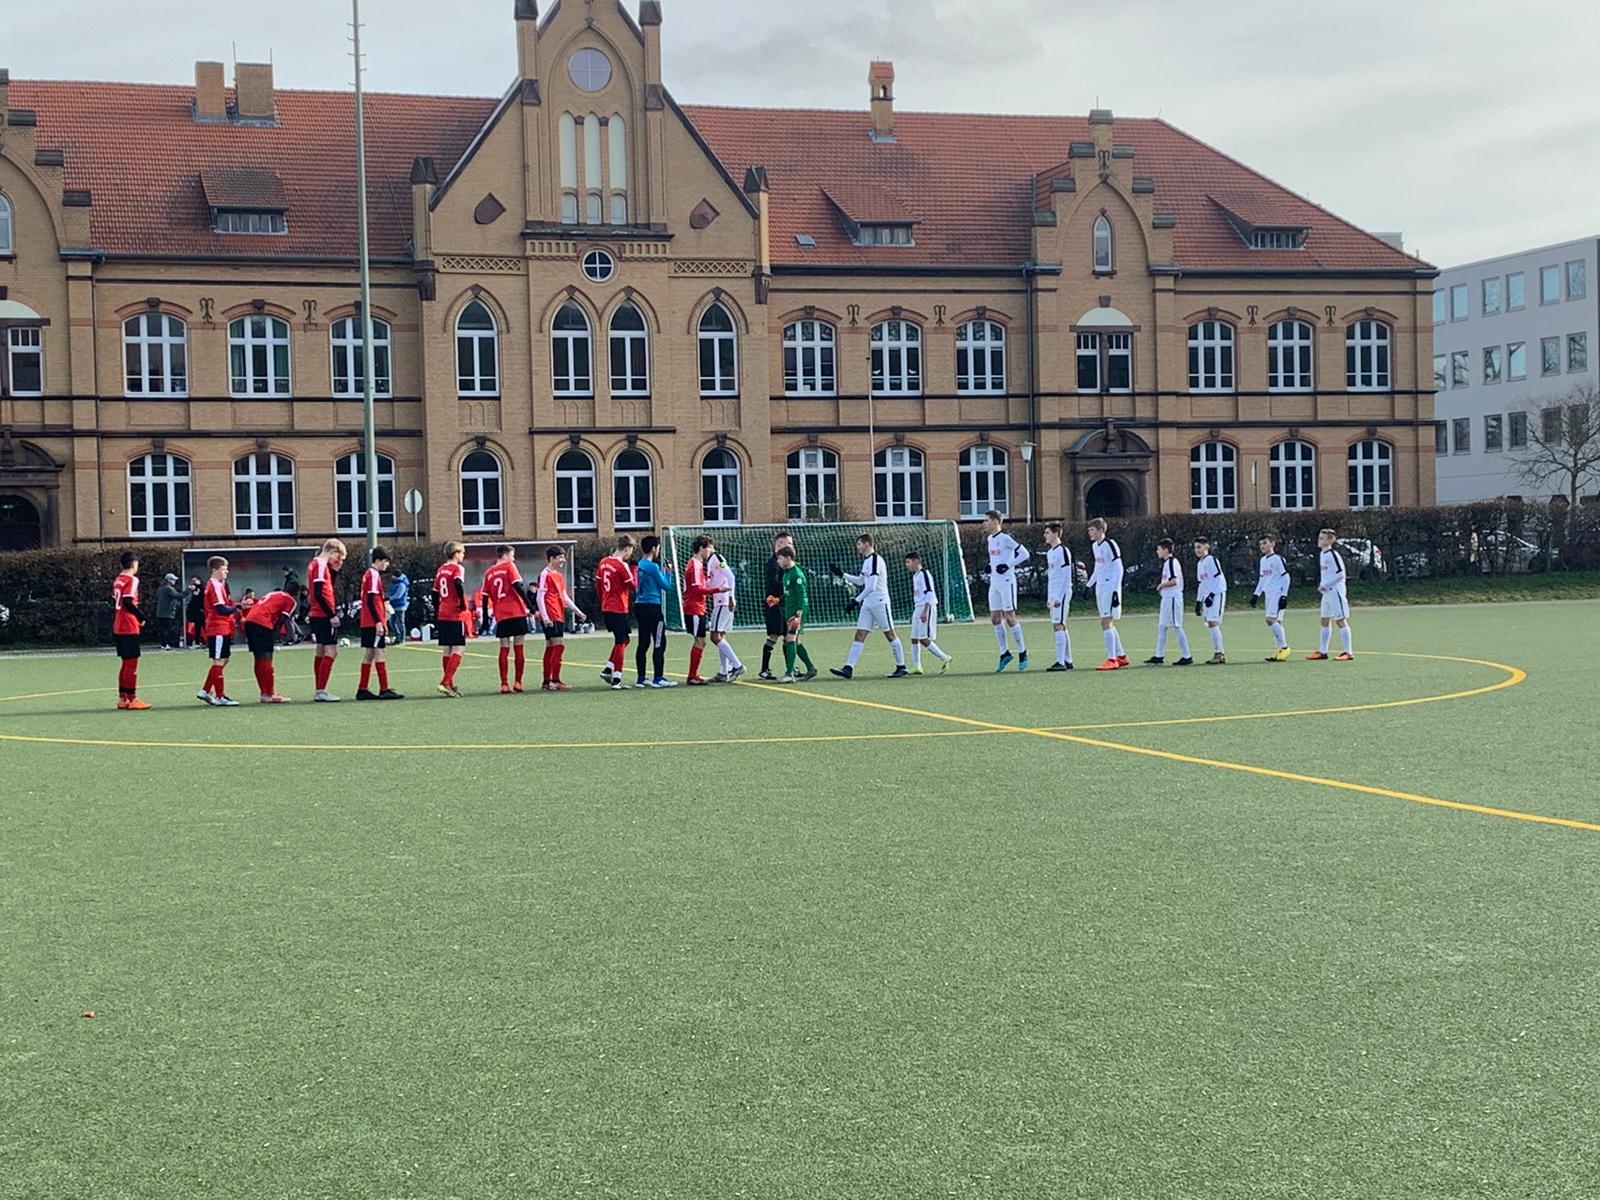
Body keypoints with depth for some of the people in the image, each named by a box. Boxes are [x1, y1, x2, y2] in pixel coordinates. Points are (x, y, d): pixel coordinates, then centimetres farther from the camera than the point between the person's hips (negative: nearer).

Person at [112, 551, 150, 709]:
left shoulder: (117, 580, 13)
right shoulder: (132, 580, -12)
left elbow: (114, 603, 16)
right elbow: (128, 602, -21)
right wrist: (141, 617, -11)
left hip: (118, 628, 8)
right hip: (129, 628, -8)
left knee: (126, 662, 14)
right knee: (132, 662, -4)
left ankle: (122, 698, 16)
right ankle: (132, 698, -4)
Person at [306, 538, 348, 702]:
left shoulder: (316, 564, 16)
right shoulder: (320, 565, -14)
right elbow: (319, 593, -21)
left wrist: (334, 570, 10)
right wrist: (332, 615, -20)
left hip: (317, 615, 10)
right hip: (323, 616, -10)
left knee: (321, 651, 14)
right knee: (331, 651, -10)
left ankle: (319, 691, 19)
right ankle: (321, 691, -12)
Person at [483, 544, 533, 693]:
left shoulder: (488, 573, 14)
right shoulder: (509, 566, 0)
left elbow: (485, 598, 13)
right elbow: (518, 587, -11)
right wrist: (530, 607, -11)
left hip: (500, 616, 4)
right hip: (517, 613, -4)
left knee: (504, 649, 8)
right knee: (519, 647, 3)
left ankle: (504, 684, 2)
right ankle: (518, 683, 0)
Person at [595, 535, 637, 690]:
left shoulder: (603, 562, 7)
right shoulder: (622, 565, -15)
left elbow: (598, 584, 14)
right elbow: (633, 586, -11)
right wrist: (633, 570, -2)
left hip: (606, 608, 8)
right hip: (619, 609, -8)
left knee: (622, 639, 21)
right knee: (621, 642, 0)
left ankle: (608, 669, 13)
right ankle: (616, 680, 0)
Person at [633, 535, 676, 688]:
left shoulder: (640, 565, 11)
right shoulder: (653, 566, -14)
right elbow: (666, 586, -10)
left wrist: (663, 572, 15)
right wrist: (668, 573, 5)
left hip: (640, 606, 9)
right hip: (652, 607, -9)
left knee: (643, 643, 11)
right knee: (659, 643, -4)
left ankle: (641, 678, 13)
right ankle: (658, 678, -5)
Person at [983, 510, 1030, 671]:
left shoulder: (1006, 538, -13)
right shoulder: (990, 539, 13)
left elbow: (1024, 554, -15)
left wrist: (1008, 565, -20)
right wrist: (990, 566, 10)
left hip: (1006, 582, -8)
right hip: (994, 583, 8)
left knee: (1009, 617, -5)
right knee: (995, 618, 6)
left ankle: (1022, 653, 5)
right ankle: (1004, 653, 13)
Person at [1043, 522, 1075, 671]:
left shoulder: (1063, 551, -11)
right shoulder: (1049, 552, 17)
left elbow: (1066, 576, -15)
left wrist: (1059, 597, -19)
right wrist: (1049, 598, 19)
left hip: (1061, 593, -9)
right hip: (1053, 594, 9)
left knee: (1058, 625, -13)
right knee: (1059, 626, 10)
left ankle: (1061, 662, -14)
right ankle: (1068, 660, 15)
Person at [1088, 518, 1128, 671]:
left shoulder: (1110, 545, -12)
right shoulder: (1094, 546, 14)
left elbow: (1118, 568, -15)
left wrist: (1115, 591, -20)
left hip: (1110, 588, -9)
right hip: (1100, 588, 9)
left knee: (1106, 622, -13)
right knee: (1108, 623, 11)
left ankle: (1111, 660, -12)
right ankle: (1121, 656, 20)